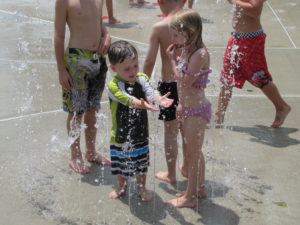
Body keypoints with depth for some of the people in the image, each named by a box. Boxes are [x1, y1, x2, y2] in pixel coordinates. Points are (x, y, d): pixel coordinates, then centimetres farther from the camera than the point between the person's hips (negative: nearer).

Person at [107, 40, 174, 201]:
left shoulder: (141, 78, -6)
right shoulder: (114, 85, -21)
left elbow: (149, 91, -22)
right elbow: (126, 98, -37)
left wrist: (158, 99, -45)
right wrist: (140, 104, -57)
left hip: (141, 133, 3)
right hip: (121, 135, -3)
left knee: (141, 164, 18)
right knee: (122, 164, 19)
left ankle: (142, 187, 40)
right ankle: (121, 187, 44)